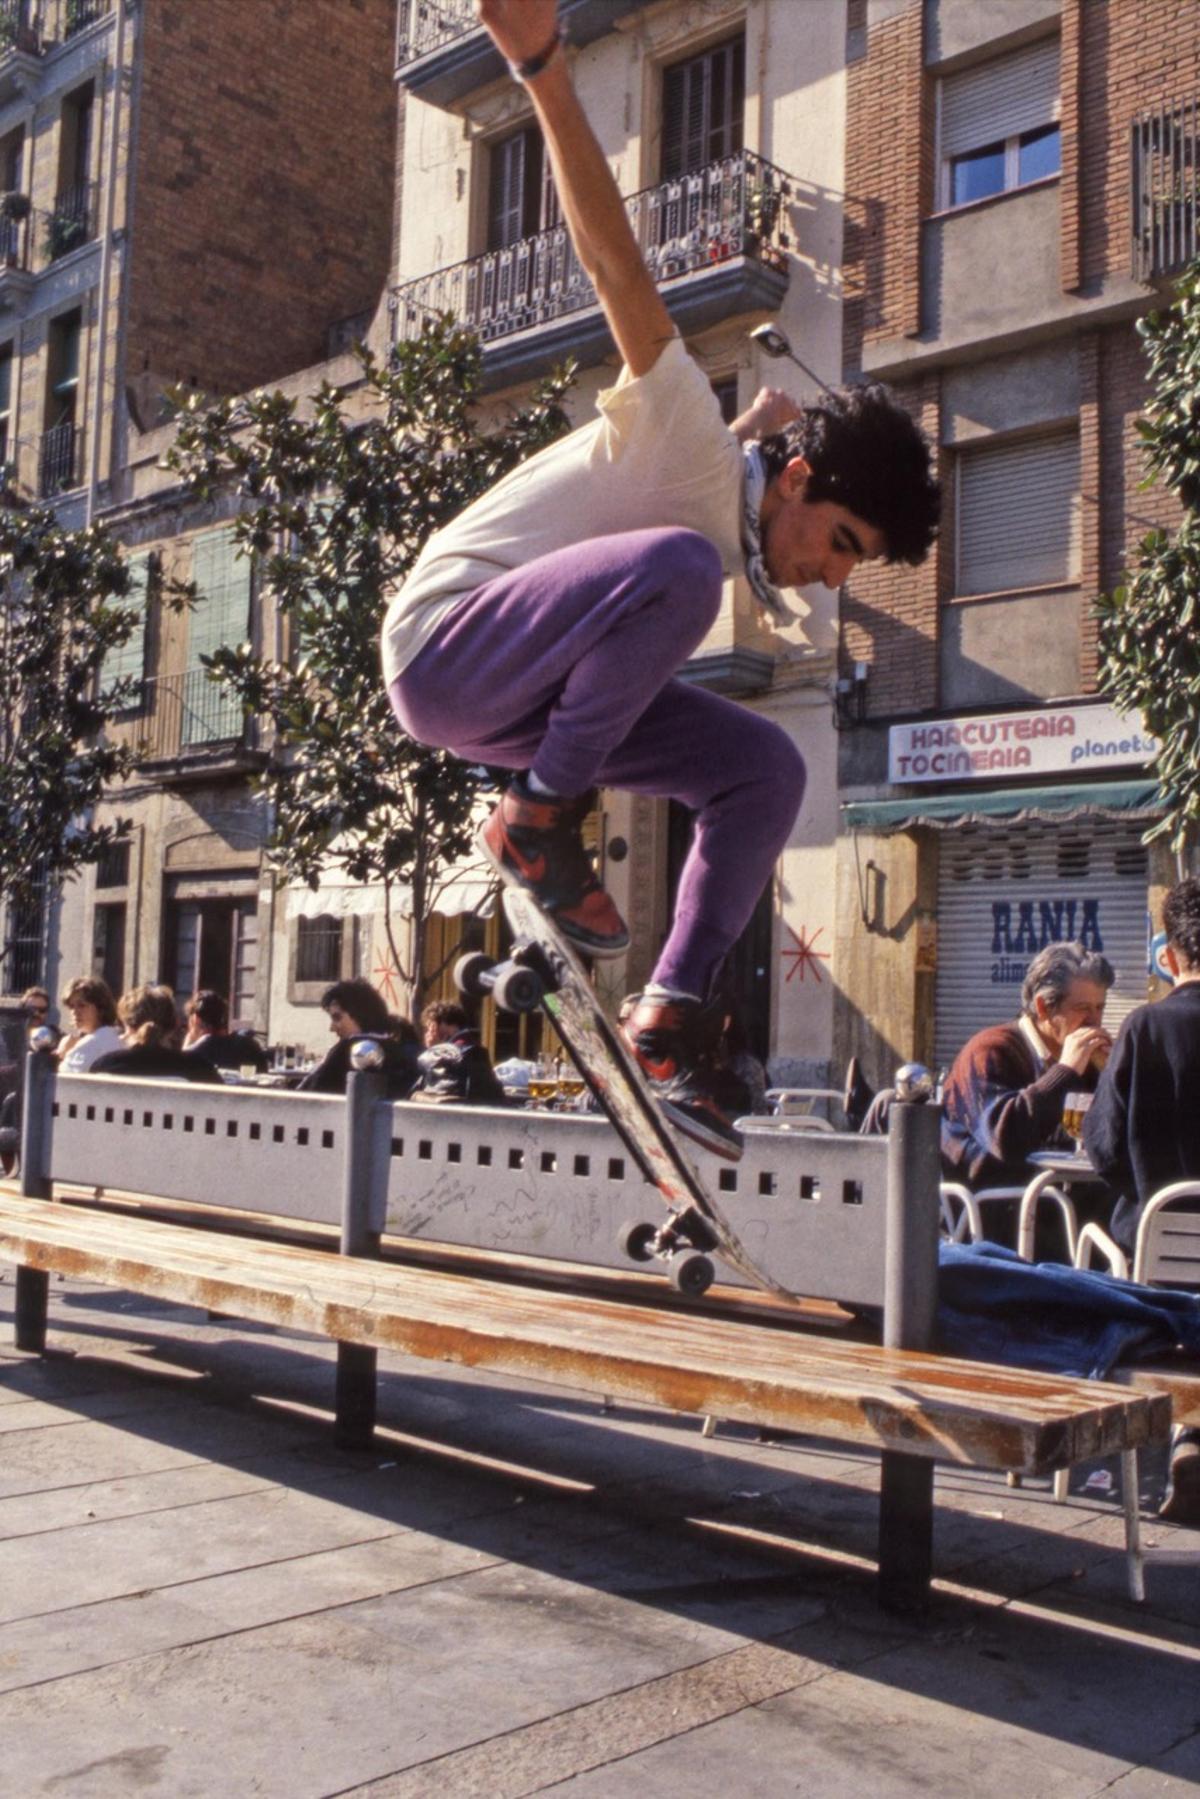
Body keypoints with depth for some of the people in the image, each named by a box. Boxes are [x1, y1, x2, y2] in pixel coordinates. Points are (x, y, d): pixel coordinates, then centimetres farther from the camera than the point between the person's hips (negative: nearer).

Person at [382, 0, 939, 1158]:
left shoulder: (745, 550, 11)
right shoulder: (690, 444, -14)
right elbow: (615, 264, -25)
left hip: (527, 695, 9)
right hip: (444, 642, -9)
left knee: (767, 767, -3)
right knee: (677, 563, -34)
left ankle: (672, 1016, -4)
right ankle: (538, 819, -20)